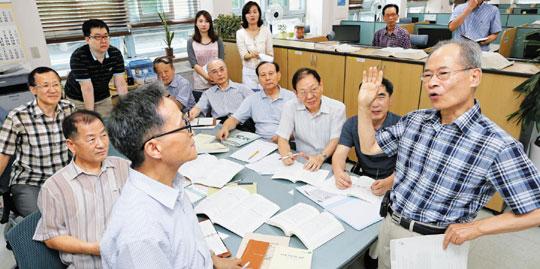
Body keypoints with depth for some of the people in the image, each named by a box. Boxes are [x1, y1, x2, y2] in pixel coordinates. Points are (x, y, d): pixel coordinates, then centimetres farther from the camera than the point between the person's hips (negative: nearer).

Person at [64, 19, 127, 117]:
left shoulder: (116, 54, -14)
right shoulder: (78, 57, -25)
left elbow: (121, 83, -15)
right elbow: (87, 88, -28)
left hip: (103, 97, 4)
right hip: (78, 99, -3)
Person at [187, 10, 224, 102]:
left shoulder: (217, 40, 7)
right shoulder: (191, 42, 4)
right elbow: (194, 64, -5)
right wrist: (207, 77, -19)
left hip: (217, 83, 1)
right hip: (199, 86, -1)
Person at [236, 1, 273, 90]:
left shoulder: (266, 30, -3)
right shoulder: (240, 33, -6)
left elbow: (270, 53, 1)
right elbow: (243, 55, -8)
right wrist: (251, 55, -29)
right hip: (249, 72, -1)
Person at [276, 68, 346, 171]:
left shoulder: (337, 107, -6)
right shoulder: (289, 107, -4)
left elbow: (335, 140, -10)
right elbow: (282, 138, -5)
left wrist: (321, 157, -29)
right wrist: (285, 154, -28)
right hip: (302, 162, 0)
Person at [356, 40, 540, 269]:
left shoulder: (498, 146, -21)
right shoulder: (414, 120, -4)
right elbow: (369, 147, 4)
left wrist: (477, 228, -18)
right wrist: (364, 105, -6)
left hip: (434, 242, -5)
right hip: (389, 226, 5)